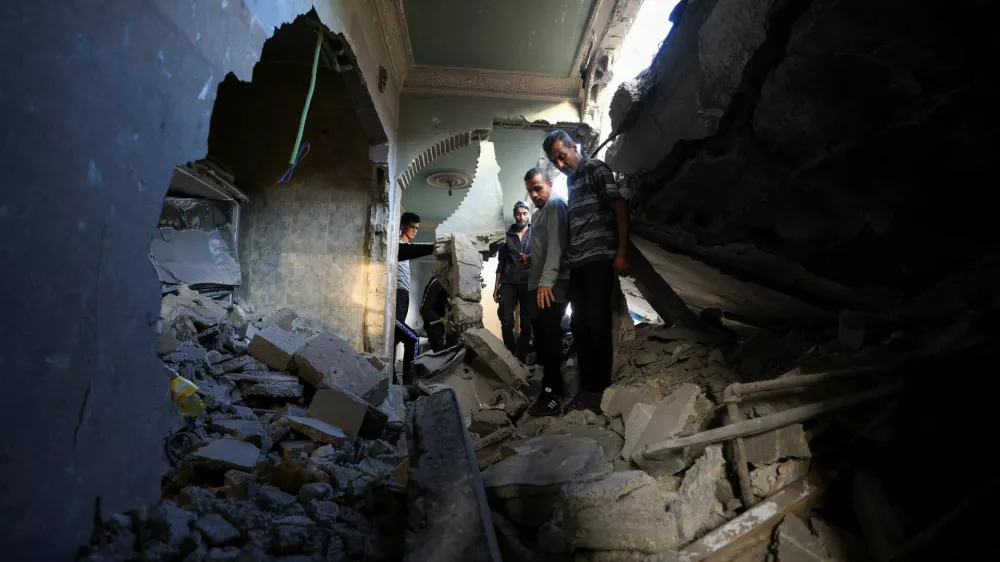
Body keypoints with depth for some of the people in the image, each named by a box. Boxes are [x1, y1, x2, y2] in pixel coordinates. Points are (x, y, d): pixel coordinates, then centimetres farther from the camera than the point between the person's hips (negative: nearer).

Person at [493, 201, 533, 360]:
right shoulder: (507, 236, 13)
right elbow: (500, 264, 14)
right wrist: (496, 287, 9)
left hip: (528, 284, -1)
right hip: (508, 283, 1)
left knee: (526, 323, 1)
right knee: (506, 321, -8)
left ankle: (521, 357, 8)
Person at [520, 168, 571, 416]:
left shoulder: (555, 204, -2)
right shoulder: (540, 212, 26)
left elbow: (556, 245, -15)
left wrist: (546, 281, -23)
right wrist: (530, 260, 12)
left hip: (552, 285, -9)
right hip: (539, 284, 9)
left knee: (549, 337, -13)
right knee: (542, 337, 9)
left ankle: (552, 395, -10)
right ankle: (552, 389, 17)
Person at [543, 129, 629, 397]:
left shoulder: (595, 168, 1)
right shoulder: (571, 180, 22)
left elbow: (620, 207, -7)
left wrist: (621, 253, -15)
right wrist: (567, 256, 12)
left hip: (599, 258, -8)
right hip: (577, 262, 8)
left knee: (597, 323, -8)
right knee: (580, 324, 8)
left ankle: (604, 386, 1)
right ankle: (587, 385, 16)